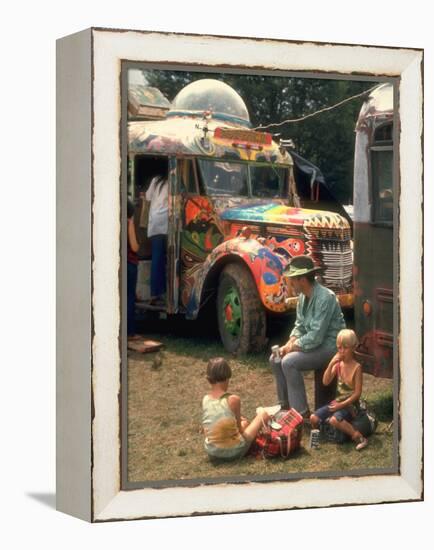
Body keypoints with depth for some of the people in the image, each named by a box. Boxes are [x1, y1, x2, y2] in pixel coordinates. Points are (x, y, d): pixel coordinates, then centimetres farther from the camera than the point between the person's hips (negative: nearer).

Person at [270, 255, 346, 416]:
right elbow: (299, 326, 13)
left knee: (289, 362, -24)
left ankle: (302, 413, -18)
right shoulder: (303, 297, 4)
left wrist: (293, 347, -16)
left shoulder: (324, 298, -25)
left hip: (329, 345, -10)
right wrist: (289, 344, -5)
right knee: (276, 359, 4)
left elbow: (316, 336, -27)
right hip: (314, 343, 10)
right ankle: (285, 405, 16)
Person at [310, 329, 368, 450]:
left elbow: (357, 393, -14)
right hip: (337, 401, 6)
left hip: (351, 404, -6)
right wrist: (331, 364, -16)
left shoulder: (356, 367, -13)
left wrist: (342, 405, -18)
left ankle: (358, 437, -22)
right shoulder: (338, 364, 2)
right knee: (314, 418, -10)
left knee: (334, 420, -34)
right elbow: (325, 382, -6)